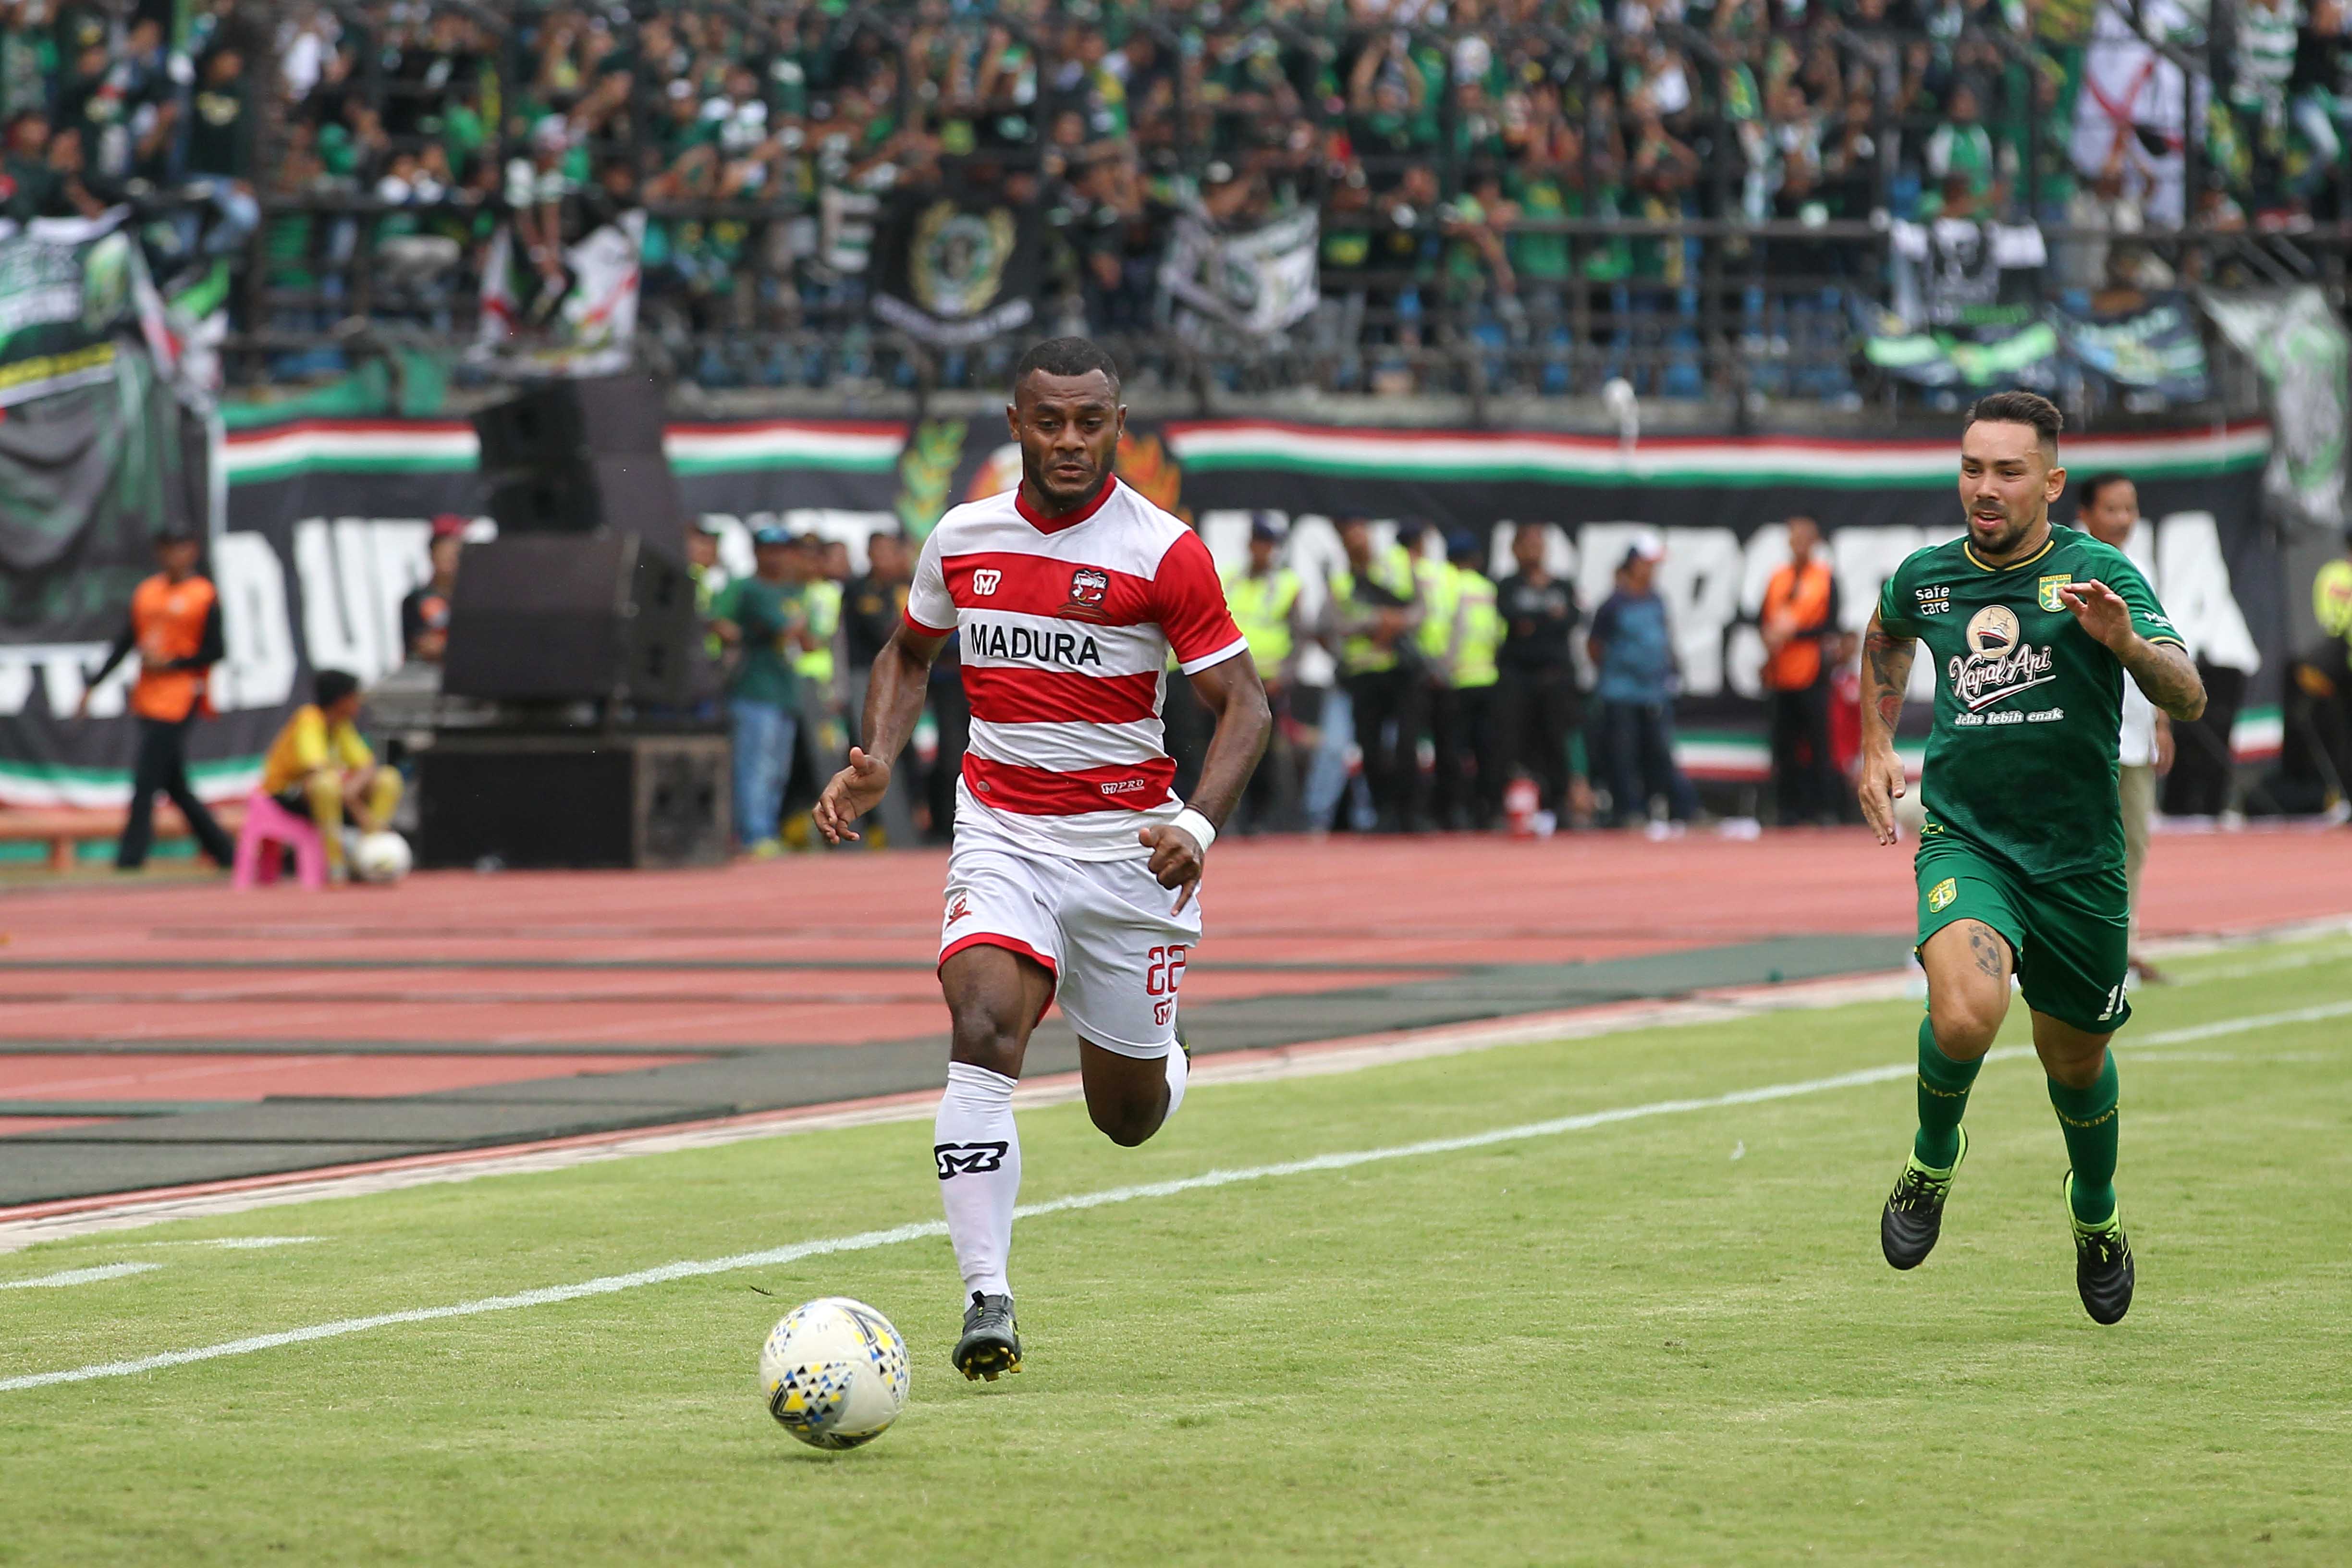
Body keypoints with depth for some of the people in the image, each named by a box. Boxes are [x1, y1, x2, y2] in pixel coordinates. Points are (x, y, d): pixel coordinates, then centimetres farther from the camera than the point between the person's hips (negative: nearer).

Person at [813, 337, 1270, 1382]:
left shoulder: (1163, 552, -10)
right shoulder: (961, 539, 3)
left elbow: (1243, 705, -9)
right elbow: (910, 652, 21)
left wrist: (1199, 825, -25)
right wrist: (877, 764, 4)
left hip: (1126, 845, -2)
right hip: (1000, 833, 2)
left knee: (1127, 1116, 8)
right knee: (983, 1032, -25)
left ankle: (1149, 1053, 48)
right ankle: (987, 1300, -26)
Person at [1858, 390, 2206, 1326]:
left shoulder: (2097, 575, -9)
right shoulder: (1926, 578, 2)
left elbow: (2187, 699, -19)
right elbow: (1887, 631, 28)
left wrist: (2126, 641, -37)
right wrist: (1876, 745, 22)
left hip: (2078, 858, 0)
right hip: (1965, 838, 0)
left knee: (2075, 1057, 14)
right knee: (1965, 1015, -28)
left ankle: (2096, 1214, 45)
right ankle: (1933, 1158, 3)